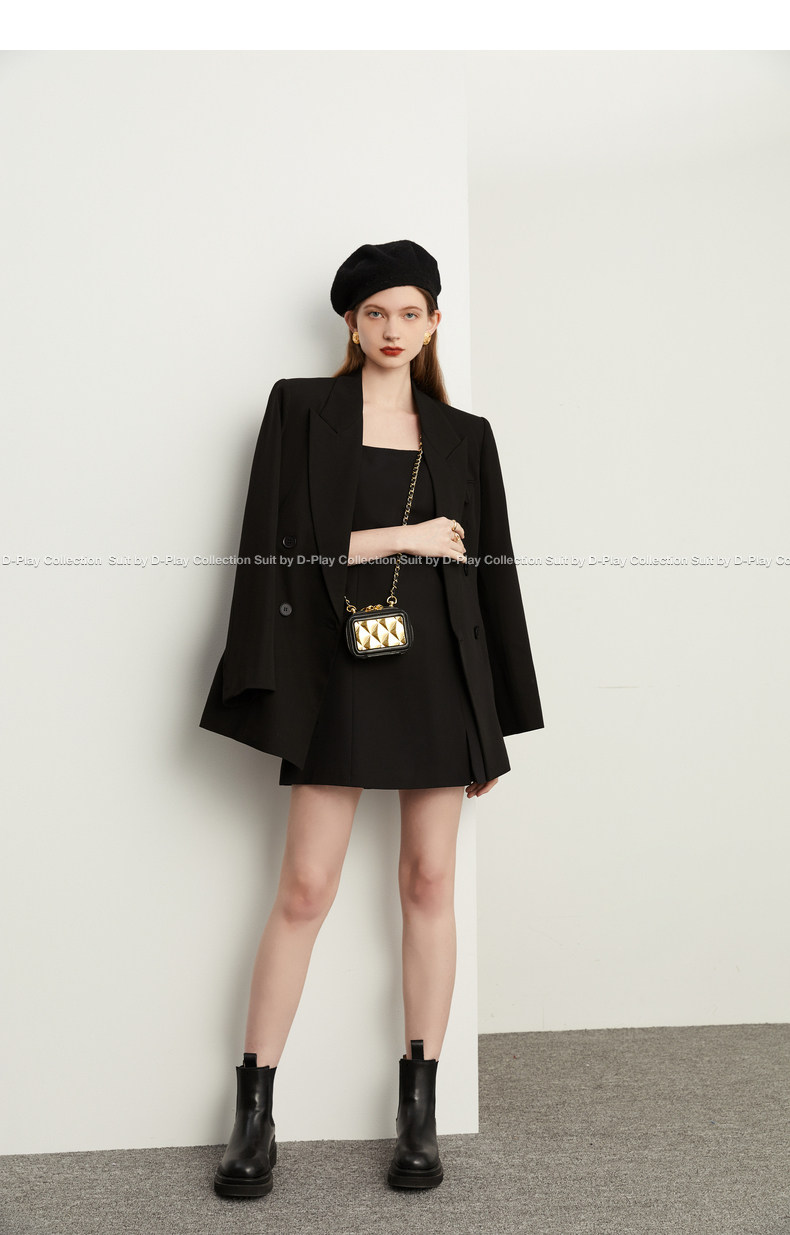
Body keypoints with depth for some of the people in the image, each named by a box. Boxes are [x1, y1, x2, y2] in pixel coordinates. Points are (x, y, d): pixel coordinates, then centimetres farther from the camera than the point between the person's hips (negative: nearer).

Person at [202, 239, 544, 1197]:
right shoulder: (301, 407, 5)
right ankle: (253, 1111, 11)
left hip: (439, 669, 2)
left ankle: (420, 1111, 16)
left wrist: (493, 721, 7)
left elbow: (490, 571, 10)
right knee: (305, 887, -2)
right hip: (338, 666, -2)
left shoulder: (463, 434, 10)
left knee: (429, 882, 5)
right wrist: (406, 536, -10)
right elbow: (284, 541, -5)